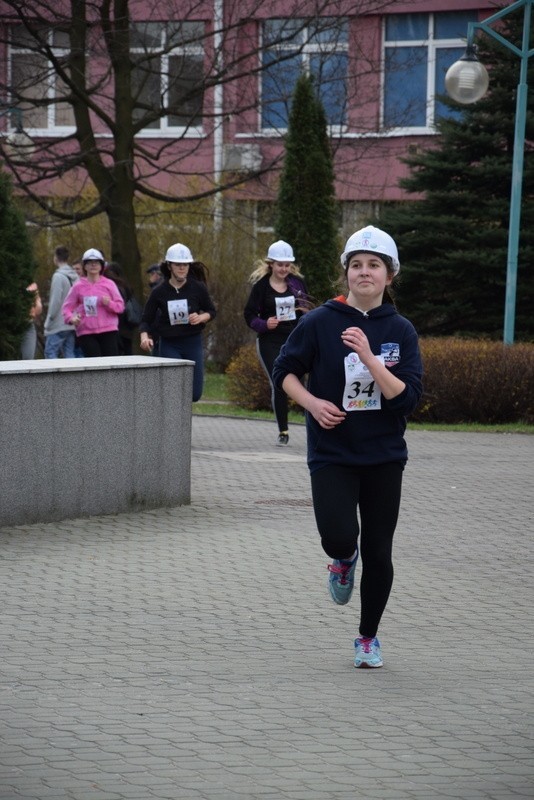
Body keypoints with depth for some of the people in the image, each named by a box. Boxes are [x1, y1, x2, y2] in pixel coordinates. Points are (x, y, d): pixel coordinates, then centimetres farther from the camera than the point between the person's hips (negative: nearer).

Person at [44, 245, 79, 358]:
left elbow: (55, 302, -15)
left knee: (50, 353, -5)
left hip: (58, 326, -8)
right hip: (72, 325, 8)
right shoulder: (75, 277, 10)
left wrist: (49, 320, -8)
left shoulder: (58, 276, -13)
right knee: (69, 354, 7)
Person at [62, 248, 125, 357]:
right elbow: (67, 307, 7)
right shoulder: (78, 286, 6)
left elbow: (120, 306, 8)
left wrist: (109, 303, -13)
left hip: (109, 331, 0)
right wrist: (71, 318, -14)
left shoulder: (109, 284, 7)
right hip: (86, 333, 0)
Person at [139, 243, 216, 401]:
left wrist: (201, 318, -14)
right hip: (169, 345, -1)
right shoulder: (159, 292, -7)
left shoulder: (198, 288, -5)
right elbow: (146, 320, -1)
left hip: (193, 342, 1)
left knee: (195, 394, 1)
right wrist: (144, 336, -22)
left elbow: (211, 311, 8)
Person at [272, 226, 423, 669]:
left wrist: (368, 357, -23)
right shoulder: (320, 322, -6)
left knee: (378, 553, 6)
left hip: (384, 457, 2)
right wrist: (312, 402, -12)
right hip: (332, 454, -2)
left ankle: (369, 637, 27)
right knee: (339, 538, -21)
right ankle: (344, 561, 17)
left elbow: (407, 396, -11)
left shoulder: (401, 331, -2)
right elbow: (285, 370, 5)